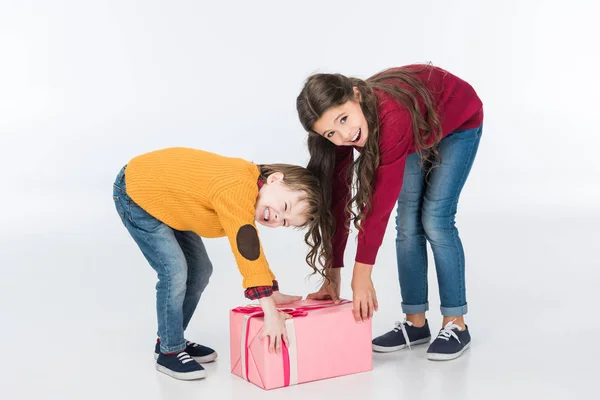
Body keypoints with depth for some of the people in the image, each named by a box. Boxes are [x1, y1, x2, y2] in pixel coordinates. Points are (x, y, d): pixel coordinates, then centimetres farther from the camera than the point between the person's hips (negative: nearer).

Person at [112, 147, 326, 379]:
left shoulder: (246, 195, -6)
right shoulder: (237, 192, -37)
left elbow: (253, 250, 6)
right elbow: (248, 254, -38)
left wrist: (273, 294, 4)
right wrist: (271, 313, -36)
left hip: (163, 195, 9)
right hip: (135, 192, -9)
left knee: (200, 271, 8)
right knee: (175, 272, -16)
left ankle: (171, 339, 23)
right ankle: (169, 352, 1)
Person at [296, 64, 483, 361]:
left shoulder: (392, 115, -45)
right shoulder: (342, 129, -25)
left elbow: (382, 201, -41)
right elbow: (337, 198, -18)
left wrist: (361, 275, -37)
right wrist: (333, 276, -17)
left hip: (458, 122, -5)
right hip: (417, 134, 5)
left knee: (435, 219, -13)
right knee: (408, 221, -4)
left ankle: (455, 325, -2)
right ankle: (415, 323, 7)